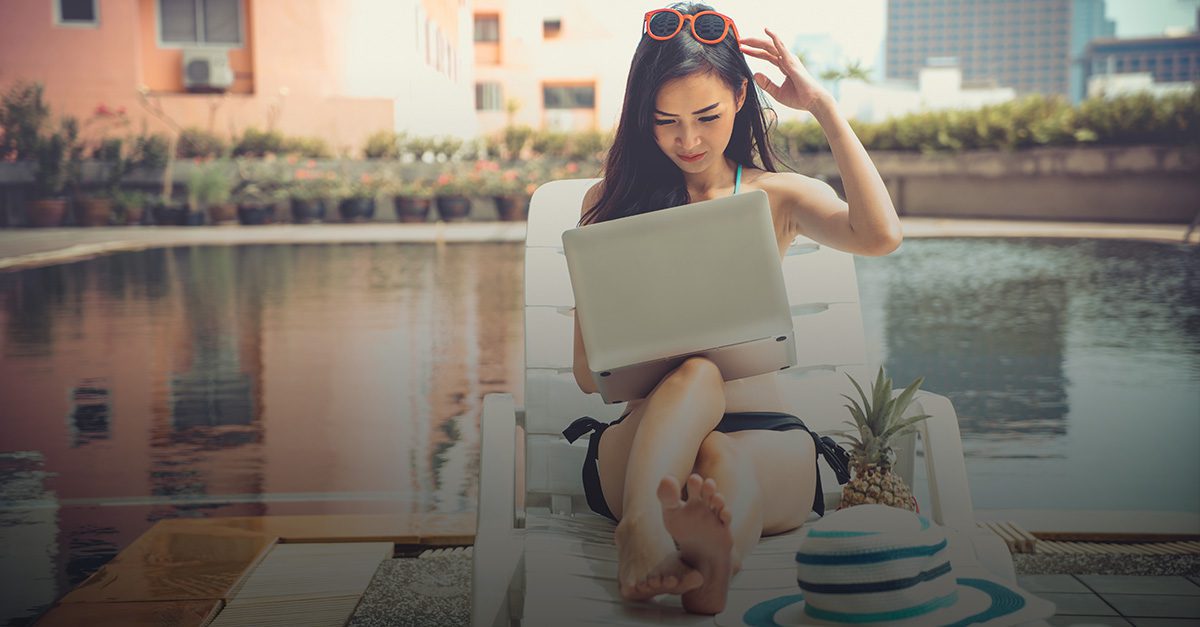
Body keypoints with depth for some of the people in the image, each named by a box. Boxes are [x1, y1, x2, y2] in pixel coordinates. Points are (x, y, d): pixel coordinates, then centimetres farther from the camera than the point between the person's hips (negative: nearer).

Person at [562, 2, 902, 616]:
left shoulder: (776, 196, 16)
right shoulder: (609, 201, 15)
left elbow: (880, 235, -9)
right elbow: (587, 372, 10)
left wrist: (821, 105, -3)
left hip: (765, 437, 1)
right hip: (644, 438, 0)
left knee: (726, 464, -35)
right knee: (695, 375, -34)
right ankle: (643, 530, -63)